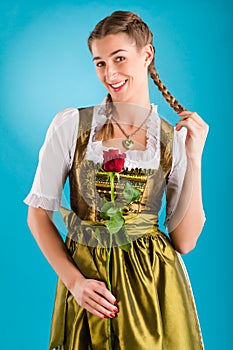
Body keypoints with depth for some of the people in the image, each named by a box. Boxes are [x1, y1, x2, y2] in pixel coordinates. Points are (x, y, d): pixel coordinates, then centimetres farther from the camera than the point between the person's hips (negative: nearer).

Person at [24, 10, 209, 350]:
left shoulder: (175, 139, -3)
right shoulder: (70, 124, -5)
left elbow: (185, 241, -6)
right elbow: (39, 213, -2)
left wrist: (194, 160, -13)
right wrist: (74, 280, -12)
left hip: (154, 283, 1)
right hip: (87, 282, 0)